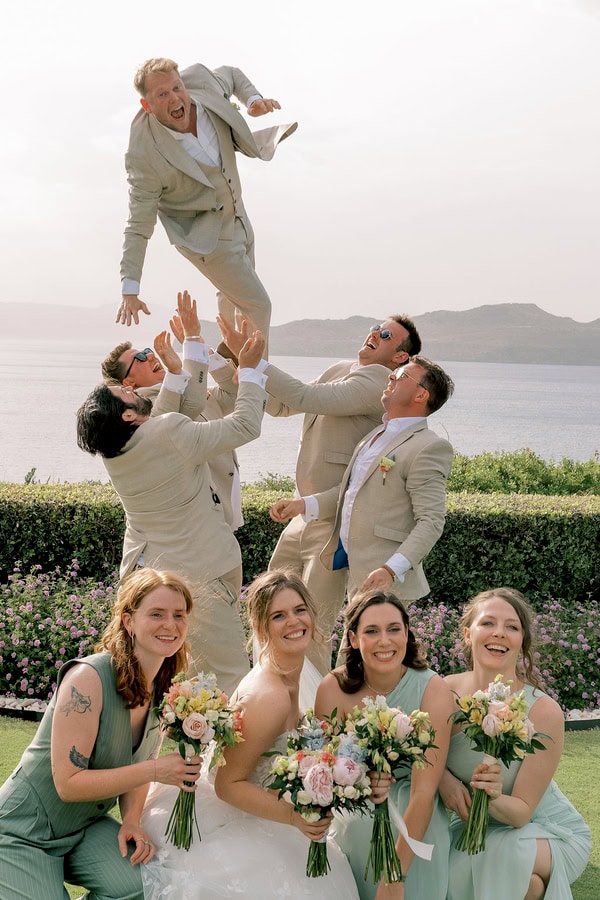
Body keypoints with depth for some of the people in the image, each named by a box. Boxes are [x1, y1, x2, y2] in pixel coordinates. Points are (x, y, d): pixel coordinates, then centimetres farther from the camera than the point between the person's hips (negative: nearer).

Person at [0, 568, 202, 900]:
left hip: (87, 827, 6)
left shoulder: (166, 689, -2)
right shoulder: (87, 678, -25)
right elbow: (68, 784, -25)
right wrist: (155, 770, -27)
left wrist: (131, 820, -8)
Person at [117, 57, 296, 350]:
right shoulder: (145, 155, -33)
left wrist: (253, 99, -12)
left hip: (236, 216, 7)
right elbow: (139, 225, -26)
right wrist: (130, 290, -28)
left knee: (234, 294, 28)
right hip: (204, 234, -7)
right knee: (256, 305, -3)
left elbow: (233, 75, 7)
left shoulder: (200, 80, -19)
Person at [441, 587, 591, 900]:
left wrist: (495, 799, -40)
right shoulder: (447, 691, -14)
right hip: (471, 825, 3)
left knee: (498, 855, -35)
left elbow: (521, 813, -18)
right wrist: (442, 777, -21)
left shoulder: (544, 711, -24)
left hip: (548, 832, -3)